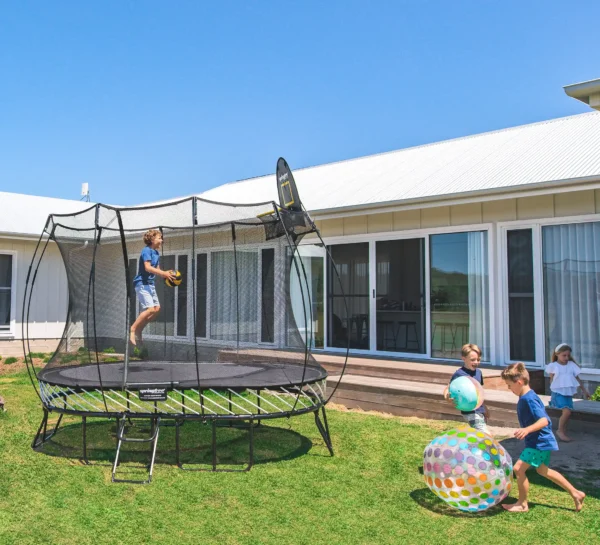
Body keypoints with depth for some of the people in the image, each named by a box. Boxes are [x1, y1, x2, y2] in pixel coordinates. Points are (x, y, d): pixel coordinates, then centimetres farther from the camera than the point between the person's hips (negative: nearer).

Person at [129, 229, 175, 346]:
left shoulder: (156, 253, 13)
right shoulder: (146, 250, -14)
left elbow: (157, 269, 16)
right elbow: (148, 268, -25)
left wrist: (166, 273, -4)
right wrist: (164, 273, -28)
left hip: (150, 284, 9)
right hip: (142, 283, -9)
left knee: (157, 308, 6)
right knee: (150, 309, -17)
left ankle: (139, 329, 16)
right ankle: (133, 328, -3)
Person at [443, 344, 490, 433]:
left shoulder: (478, 372, 7)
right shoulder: (459, 374, -14)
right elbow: (448, 389, -12)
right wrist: (448, 396, -36)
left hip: (480, 410, 7)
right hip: (470, 412, -7)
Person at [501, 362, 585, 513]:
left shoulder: (529, 399, -24)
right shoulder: (525, 397, 7)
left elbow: (544, 420, -32)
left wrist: (527, 430, -45)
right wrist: (526, 430, 34)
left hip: (539, 442, -11)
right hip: (542, 442, 11)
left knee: (519, 468, -12)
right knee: (543, 470, 24)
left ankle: (522, 504, 4)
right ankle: (575, 493, 34)